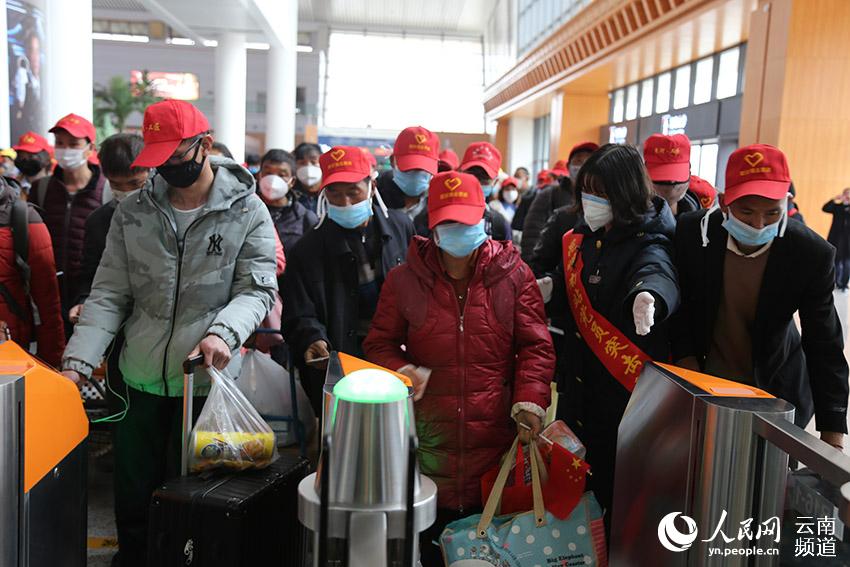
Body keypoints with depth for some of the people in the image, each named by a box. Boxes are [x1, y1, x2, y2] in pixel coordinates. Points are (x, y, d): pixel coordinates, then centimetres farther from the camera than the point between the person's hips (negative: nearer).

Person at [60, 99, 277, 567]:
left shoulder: (246, 212, -4)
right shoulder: (132, 213, 4)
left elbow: (258, 288, -8)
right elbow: (109, 295, 3)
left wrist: (223, 333, -27)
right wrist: (78, 361, -9)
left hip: (206, 382, -3)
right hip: (139, 382, 3)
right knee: (132, 501, 16)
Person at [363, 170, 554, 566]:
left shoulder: (513, 274, 1)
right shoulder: (405, 279, 3)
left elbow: (535, 346, 1)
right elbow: (379, 343, 9)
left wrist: (530, 400, -13)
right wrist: (401, 371, -11)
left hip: (496, 439, 0)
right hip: (428, 440, 1)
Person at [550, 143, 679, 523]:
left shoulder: (648, 244, -16)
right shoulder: (579, 238, 5)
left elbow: (658, 274, -41)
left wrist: (649, 294, -62)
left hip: (624, 391, -7)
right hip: (578, 385, 7)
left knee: (617, 484, 5)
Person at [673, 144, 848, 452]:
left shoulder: (813, 254, -20)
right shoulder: (693, 231, -18)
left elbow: (824, 345, -17)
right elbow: (679, 307, -4)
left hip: (776, 388, 0)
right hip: (705, 381, 1)